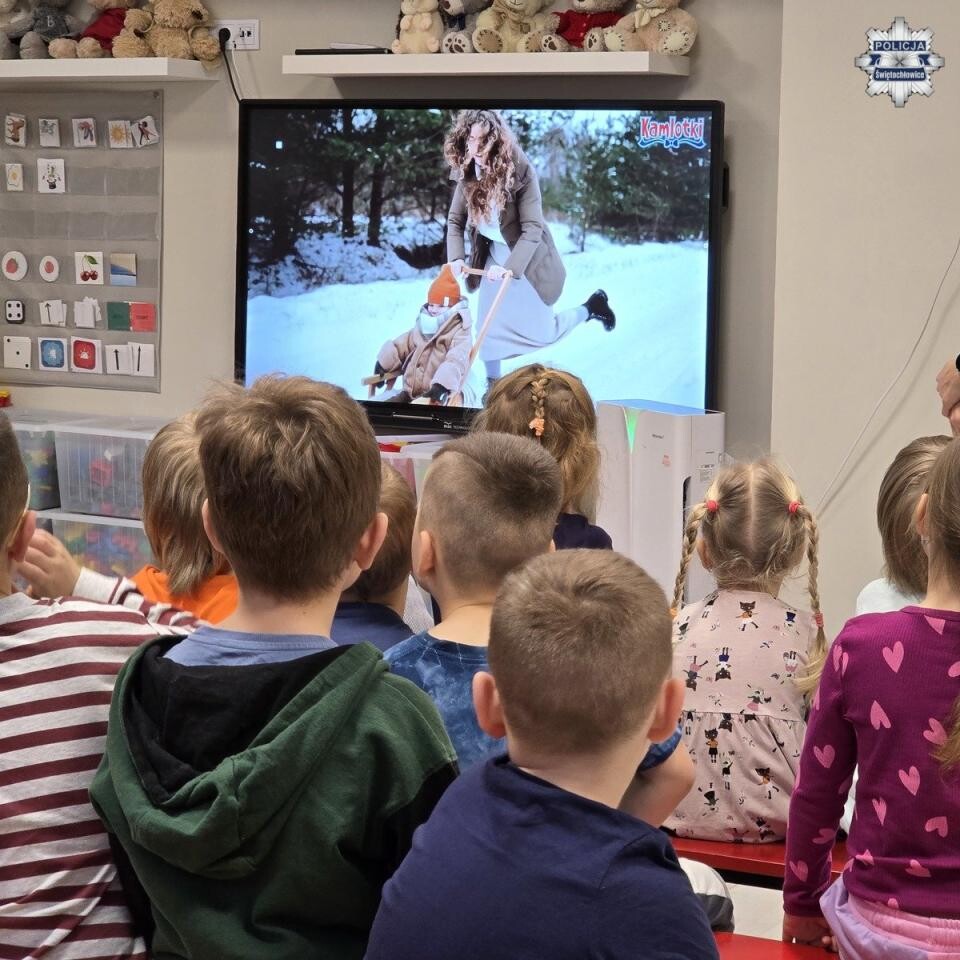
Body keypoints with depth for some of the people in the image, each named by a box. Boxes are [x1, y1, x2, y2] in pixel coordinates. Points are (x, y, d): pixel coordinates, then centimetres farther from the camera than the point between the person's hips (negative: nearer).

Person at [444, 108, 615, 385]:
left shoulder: (520, 170, -27)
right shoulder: (467, 172, -12)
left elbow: (532, 229, -27)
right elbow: (455, 220, -1)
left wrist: (510, 267, -38)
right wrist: (456, 258, -17)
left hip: (526, 258, -5)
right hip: (494, 255, 5)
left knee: (541, 331, 7)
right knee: (488, 326, 6)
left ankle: (590, 308, 33)